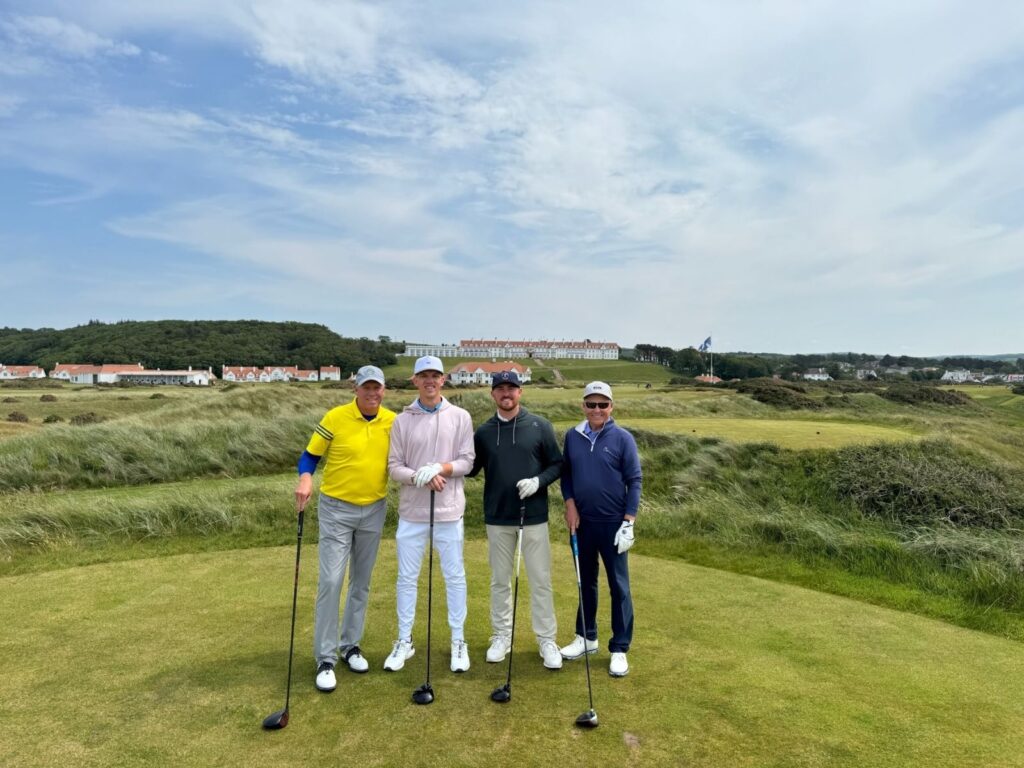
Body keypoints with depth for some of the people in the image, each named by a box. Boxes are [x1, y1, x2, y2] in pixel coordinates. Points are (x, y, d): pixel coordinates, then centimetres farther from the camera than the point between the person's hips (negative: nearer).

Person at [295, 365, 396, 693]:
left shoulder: (393, 421, -2)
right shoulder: (335, 418, -11)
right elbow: (310, 455, -4)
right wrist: (305, 478, -24)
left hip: (374, 511, 3)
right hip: (336, 509, -3)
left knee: (361, 581, 14)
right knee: (330, 581, -6)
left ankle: (350, 644, 31)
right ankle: (325, 658, 8)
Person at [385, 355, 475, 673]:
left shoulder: (460, 417, -1)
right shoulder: (402, 420, 1)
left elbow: (467, 462, -3)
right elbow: (394, 467, -1)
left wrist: (439, 468, -20)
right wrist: (421, 477, -18)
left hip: (449, 511, -1)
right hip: (412, 511, 1)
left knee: (454, 576, 8)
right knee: (407, 577, 11)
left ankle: (458, 642, 23)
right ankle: (404, 641, 27)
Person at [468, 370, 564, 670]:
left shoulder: (540, 426, -3)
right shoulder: (484, 431, 3)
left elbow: (557, 464, 0)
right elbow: (470, 468, 8)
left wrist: (538, 481, -16)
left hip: (534, 516, -2)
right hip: (497, 518, 2)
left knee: (540, 581, 5)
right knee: (500, 580, 13)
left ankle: (547, 639, 19)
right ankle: (502, 636, 29)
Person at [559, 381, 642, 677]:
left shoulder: (622, 438, -8)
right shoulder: (572, 436, 2)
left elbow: (635, 481, -7)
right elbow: (566, 473, 11)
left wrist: (628, 523, -12)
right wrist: (570, 504, -4)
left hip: (612, 523, -3)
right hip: (582, 522, 4)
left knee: (619, 586, 4)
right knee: (586, 581, 16)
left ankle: (619, 649, 17)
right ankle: (586, 637, 32)